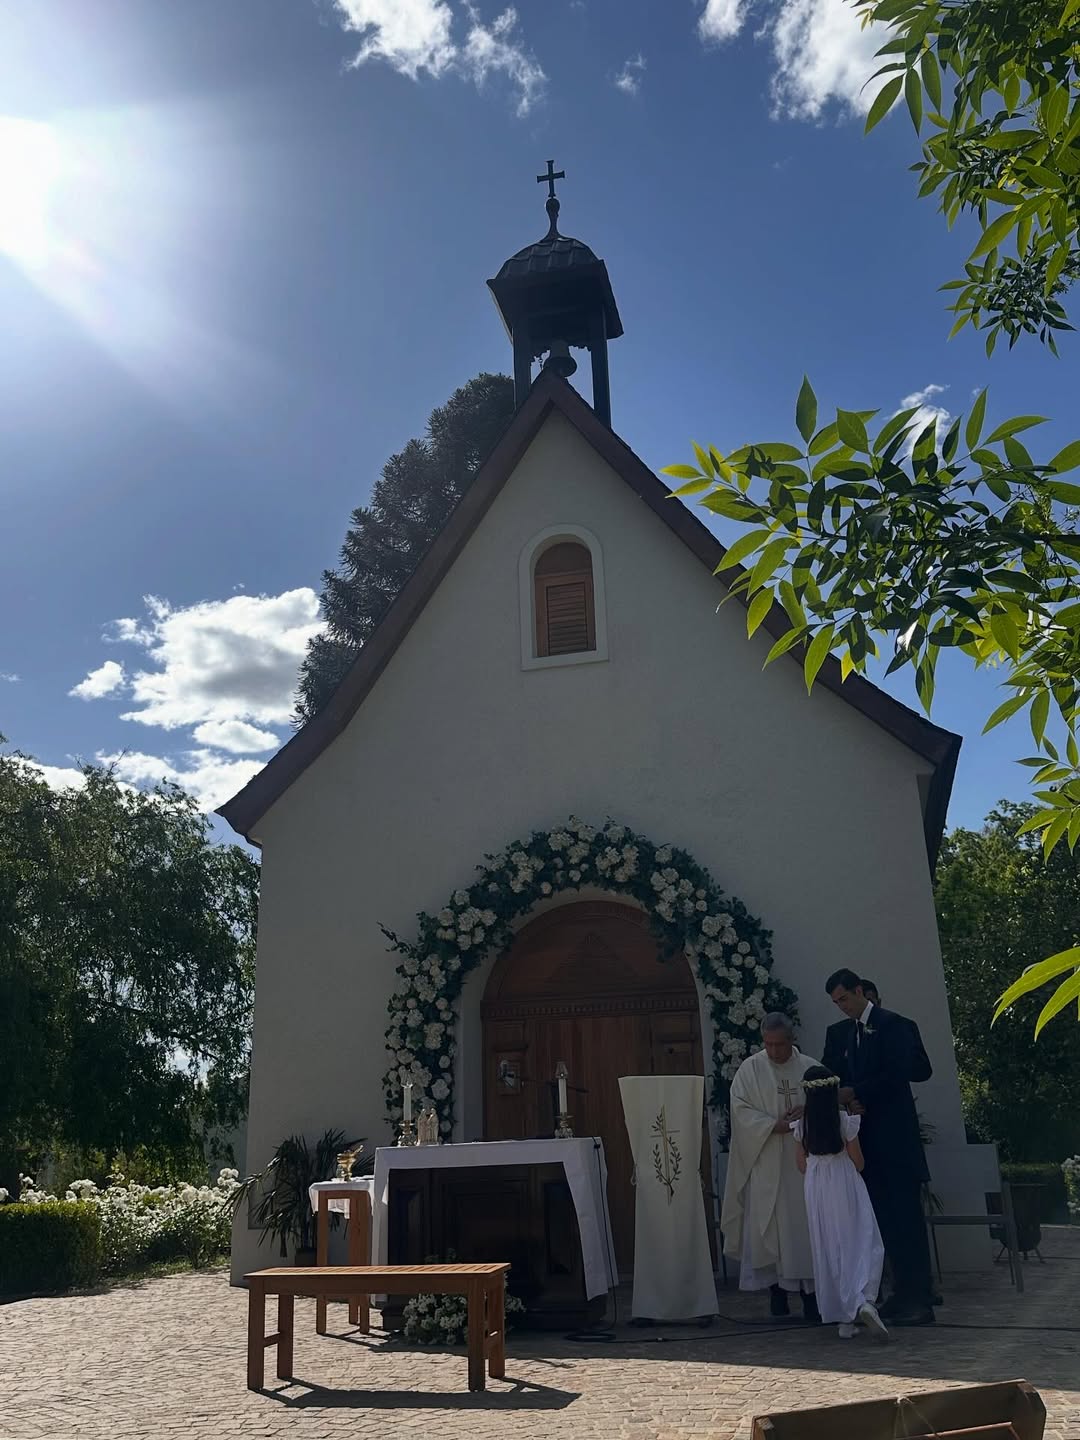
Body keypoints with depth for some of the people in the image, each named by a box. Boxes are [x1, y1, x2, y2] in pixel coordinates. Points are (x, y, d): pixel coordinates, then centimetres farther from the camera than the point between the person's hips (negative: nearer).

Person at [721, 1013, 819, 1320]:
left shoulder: (810, 1068, 5)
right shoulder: (750, 1069, 0)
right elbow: (741, 1110, -5)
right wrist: (775, 1125, -17)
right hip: (766, 1163, -1)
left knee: (806, 1223, 1)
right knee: (769, 1224, -1)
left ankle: (809, 1291, 9)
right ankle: (777, 1290, 10)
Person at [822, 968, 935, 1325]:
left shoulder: (893, 1025, -5)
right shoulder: (838, 1033, 13)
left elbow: (896, 1074, -15)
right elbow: (833, 1079, 9)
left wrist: (855, 1093, -13)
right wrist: (846, 1103, -10)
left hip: (894, 1135, -6)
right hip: (865, 1138, 6)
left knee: (906, 1217, -4)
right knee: (884, 1217, 8)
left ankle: (919, 1299, -1)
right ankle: (903, 1293, 14)